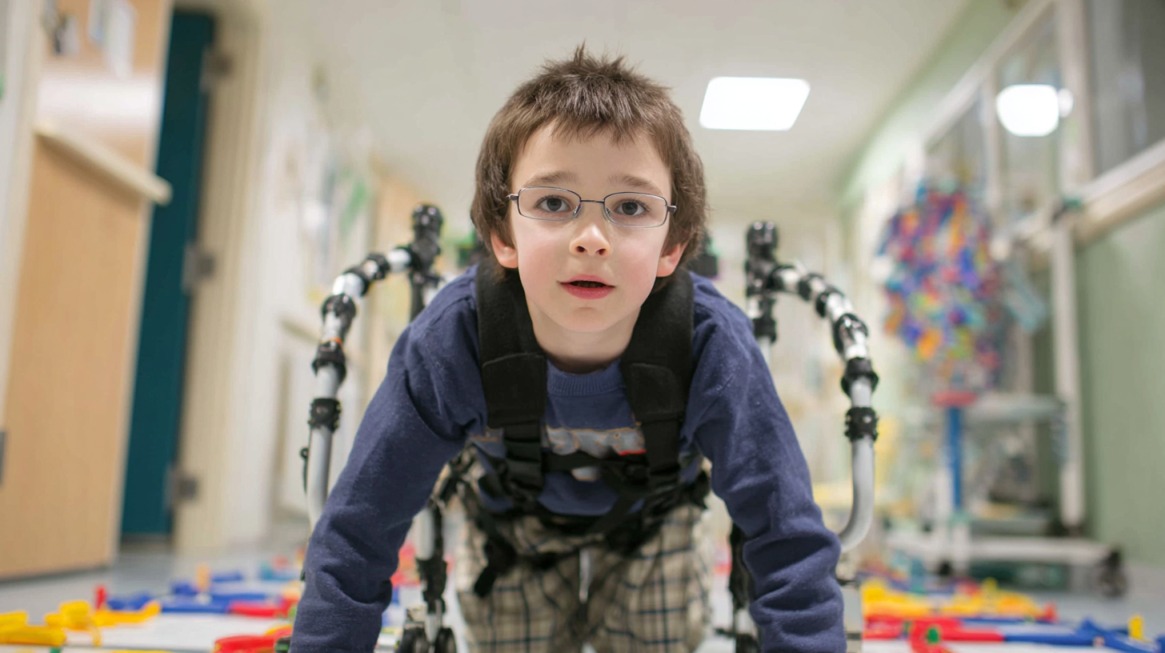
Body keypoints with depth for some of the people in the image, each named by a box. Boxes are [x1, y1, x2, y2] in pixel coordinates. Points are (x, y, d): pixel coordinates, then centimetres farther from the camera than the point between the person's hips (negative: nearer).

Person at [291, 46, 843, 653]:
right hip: (514, 523, 0)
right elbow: (356, 538, -25)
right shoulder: (449, 341, -35)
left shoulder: (713, 347, -37)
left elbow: (789, 546, -30)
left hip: (651, 524, 0)